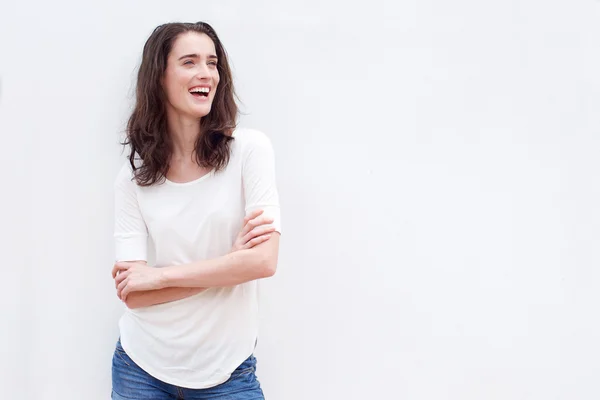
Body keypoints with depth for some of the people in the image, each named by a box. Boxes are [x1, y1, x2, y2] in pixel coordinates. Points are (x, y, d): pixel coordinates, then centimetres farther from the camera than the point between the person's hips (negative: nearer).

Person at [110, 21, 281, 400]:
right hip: (142, 363, 2)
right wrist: (229, 262, -18)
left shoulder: (249, 149, -9)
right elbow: (133, 294, -9)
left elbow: (263, 260, -17)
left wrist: (159, 275, -12)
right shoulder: (133, 176, -3)